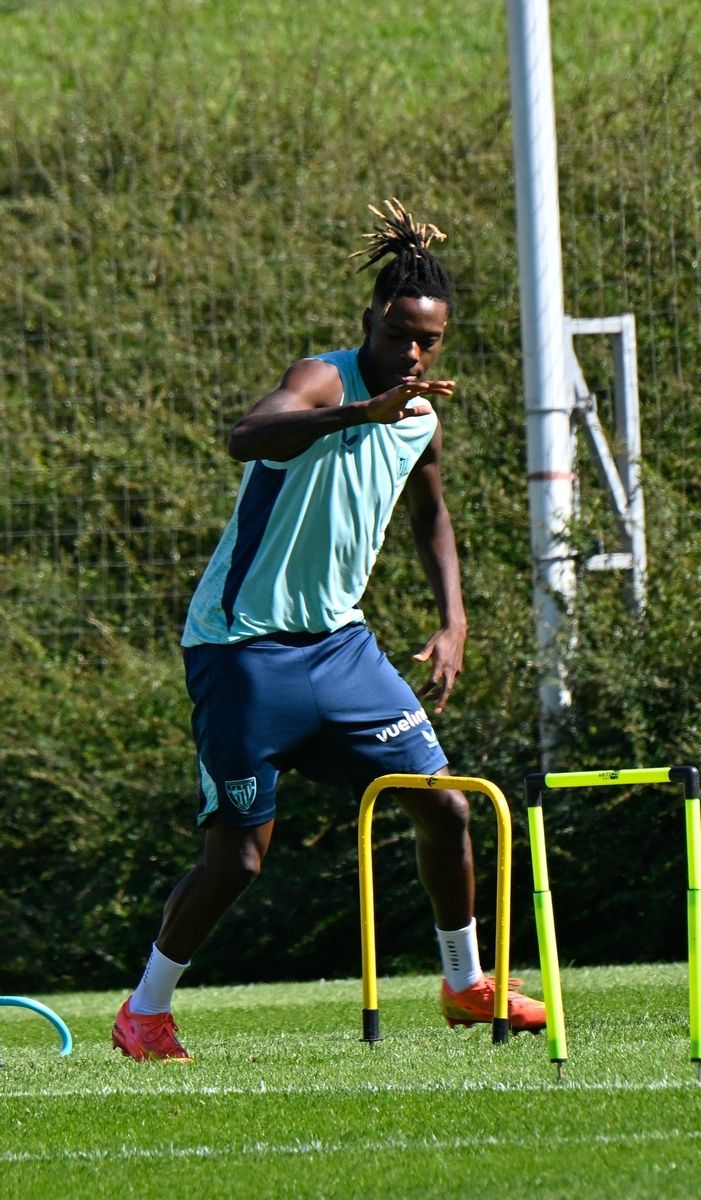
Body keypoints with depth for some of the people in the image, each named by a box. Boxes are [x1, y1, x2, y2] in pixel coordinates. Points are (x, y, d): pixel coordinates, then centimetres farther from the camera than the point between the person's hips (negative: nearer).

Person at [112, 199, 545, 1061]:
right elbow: (245, 439, -41)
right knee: (237, 855, -6)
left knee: (444, 804, 5)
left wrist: (452, 621, 16)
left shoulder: (422, 420, 6)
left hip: (338, 641, 7)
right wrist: (363, 412, -55)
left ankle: (467, 985, 25)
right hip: (245, 646, -7)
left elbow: (429, 513, 28)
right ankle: (144, 1011, 12)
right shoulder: (325, 381, -18)